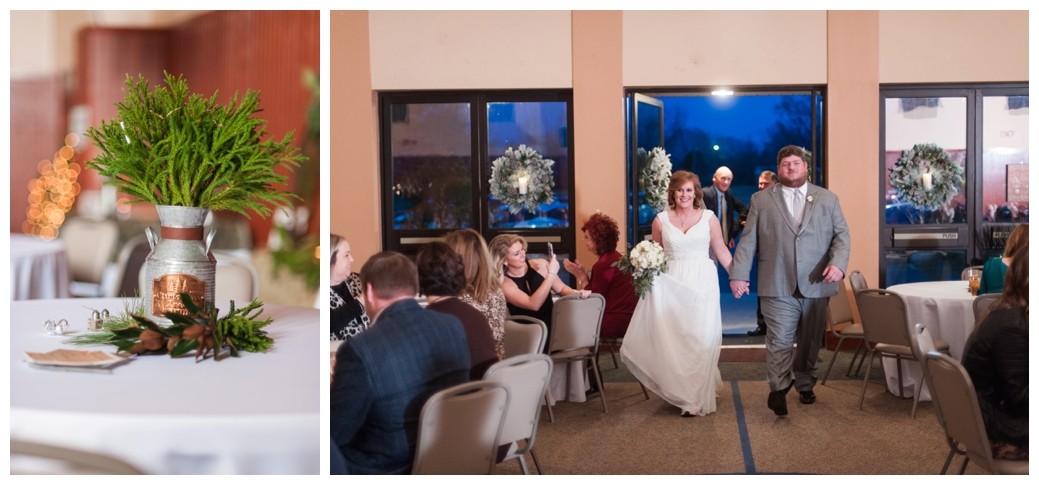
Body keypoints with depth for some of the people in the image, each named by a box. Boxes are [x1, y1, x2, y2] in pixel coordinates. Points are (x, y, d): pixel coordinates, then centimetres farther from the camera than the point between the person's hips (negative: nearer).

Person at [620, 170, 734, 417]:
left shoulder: (709, 218, 4)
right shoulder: (661, 220, 5)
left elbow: (722, 252, 6)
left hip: (703, 285, 0)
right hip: (672, 286, 0)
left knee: (701, 340, 0)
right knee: (674, 342, -2)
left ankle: (700, 399, 14)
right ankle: (684, 394, 15)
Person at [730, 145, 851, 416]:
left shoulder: (828, 199, 11)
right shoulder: (761, 200, 7)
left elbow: (842, 235, 7)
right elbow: (748, 240, 4)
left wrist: (838, 263, -11)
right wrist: (738, 274, -4)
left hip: (816, 285, 2)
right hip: (778, 285, -2)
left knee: (811, 341, 10)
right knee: (779, 340, -8)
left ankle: (805, 385, 25)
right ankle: (778, 390, -4)